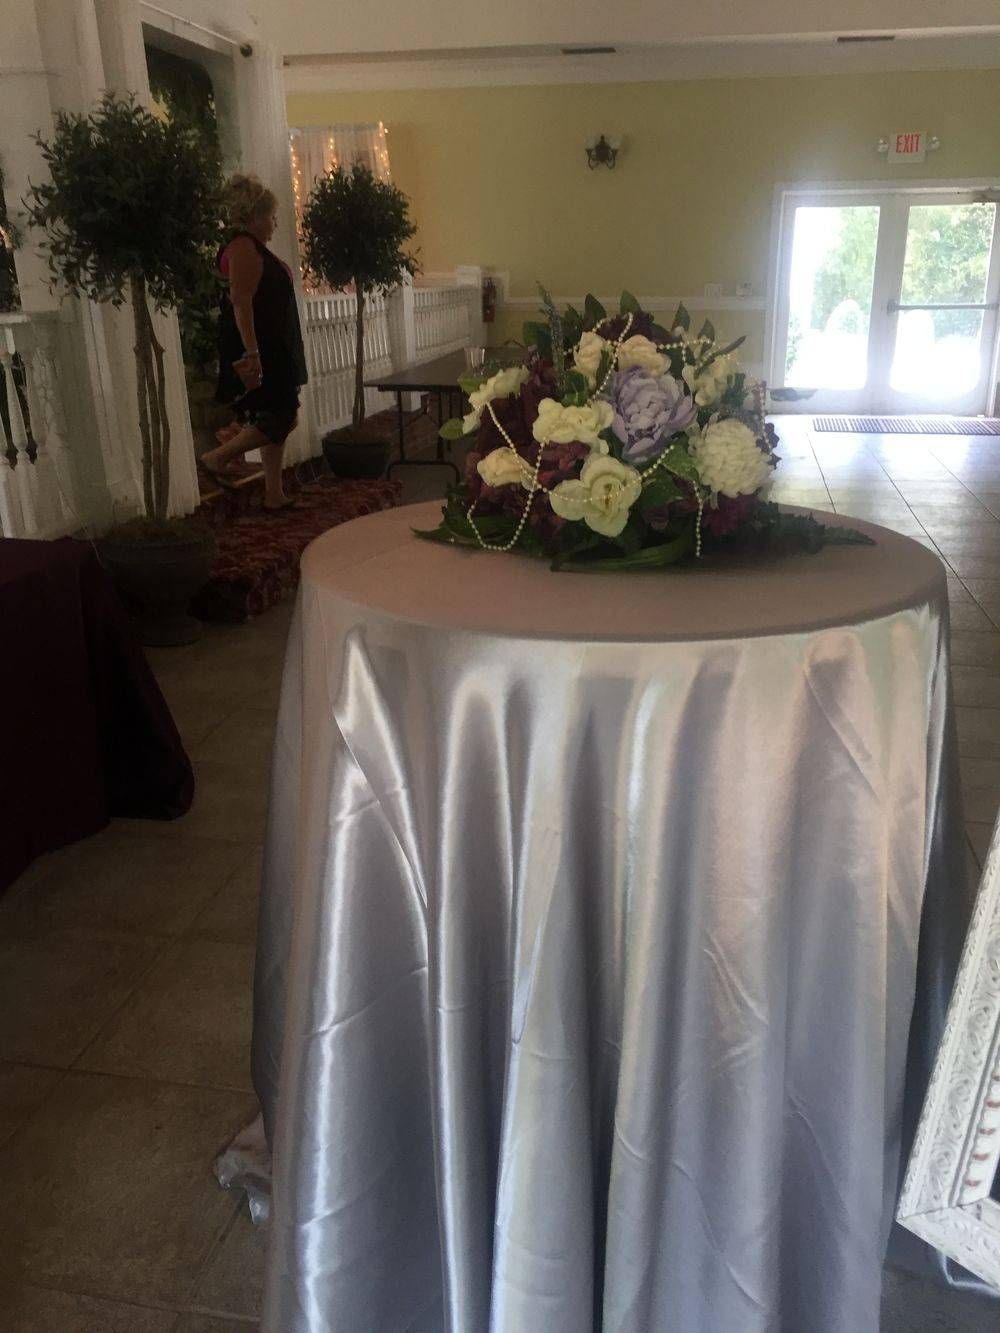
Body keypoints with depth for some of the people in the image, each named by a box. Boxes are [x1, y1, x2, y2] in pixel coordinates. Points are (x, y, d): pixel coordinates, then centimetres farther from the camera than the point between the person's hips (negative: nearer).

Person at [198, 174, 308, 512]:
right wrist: (252, 353, -30)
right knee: (278, 420, -11)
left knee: (278, 420, 10)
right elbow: (241, 301, -23)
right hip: (258, 350, -10)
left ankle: (274, 496, 13)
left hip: (271, 351, 10)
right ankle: (216, 457, 1)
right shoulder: (244, 247, -13)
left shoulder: (252, 247, 17)